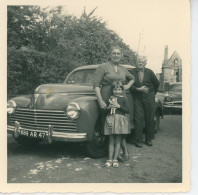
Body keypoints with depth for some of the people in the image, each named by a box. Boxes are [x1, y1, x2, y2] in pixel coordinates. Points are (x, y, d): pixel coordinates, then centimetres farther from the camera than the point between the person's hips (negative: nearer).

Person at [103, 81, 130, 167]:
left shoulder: (123, 99, 5)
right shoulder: (110, 98, 12)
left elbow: (128, 110, -3)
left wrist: (119, 106, -12)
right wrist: (108, 107, -7)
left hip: (120, 120, -2)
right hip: (110, 120, 2)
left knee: (118, 141, 1)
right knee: (111, 141, 6)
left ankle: (115, 159, 8)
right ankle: (110, 159, 10)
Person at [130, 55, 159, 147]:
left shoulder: (149, 72, 3)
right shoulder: (132, 72, -1)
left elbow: (156, 83, 15)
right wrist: (138, 89, -18)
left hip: (149, 98, 2)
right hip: (138, 98, -1)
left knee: (150, 118, 5)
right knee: (139, 118, -6)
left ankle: (148, 139, 18)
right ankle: (138, 140, 2)